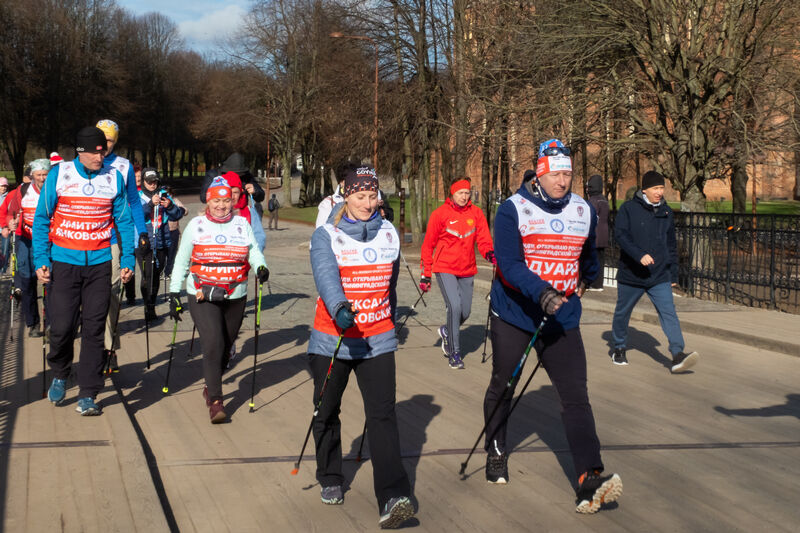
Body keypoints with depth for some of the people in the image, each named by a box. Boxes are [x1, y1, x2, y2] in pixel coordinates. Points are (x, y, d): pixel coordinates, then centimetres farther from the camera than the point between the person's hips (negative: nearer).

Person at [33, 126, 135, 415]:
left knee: (94, 329, 0)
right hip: (63, 262, -1)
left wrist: (127, 260, 4)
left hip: (99, 263, 1)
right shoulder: (59, 174, 0)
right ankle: (59, 375, 28)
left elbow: (124, 220, 10)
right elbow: (41, 218, 3)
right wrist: (40, 259, -4)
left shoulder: (114, 177, 4)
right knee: (61, 325, -3)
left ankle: (88, 396, 8)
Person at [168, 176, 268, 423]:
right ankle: (215, 401, -12)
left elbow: (254, 251, 3)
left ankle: (211, 387, 33)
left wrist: (261, 267, -20)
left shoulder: (242, 224, 9)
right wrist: (174, 294, 5)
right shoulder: (196, 225, 4)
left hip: (235, 298, 3)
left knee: (225, 347, 9)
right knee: (213, 343, -16)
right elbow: (181, 261, 8)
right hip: (202, 297, -3)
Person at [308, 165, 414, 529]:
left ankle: (392, 498, -16)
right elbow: (325, 273, -26)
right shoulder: (326, 236, -7)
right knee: (327, 413, 13)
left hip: (377, 340, 1)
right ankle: (330, 480, 35)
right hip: (332, 338, -1)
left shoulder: (389, 234, 5)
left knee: (383, 414, -10)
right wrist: (339, 308, -45)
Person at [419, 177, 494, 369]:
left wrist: (489, 253, -22)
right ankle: (454, 353, -5)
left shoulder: (476, 213, 2)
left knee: (465, 312, 9)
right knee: (454, 306, -18)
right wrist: (426, 274, -1)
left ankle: (447, 332, 42)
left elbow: (483, 238, 1)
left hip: (467, 270, 4)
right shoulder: (440, 214, -5)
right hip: (445, 269, -4)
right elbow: (428, 245, 0)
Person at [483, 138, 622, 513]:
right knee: (502, 388, 14)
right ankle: (496, 454, 38)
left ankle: (589, 481, -15)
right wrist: (541, 292, -35)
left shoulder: (584, 211, 3)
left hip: (562, 319, 2)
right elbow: (508, 264, -23)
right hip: (514, 315, -2)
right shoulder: (512, 210, -13)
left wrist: (585, 279, 32)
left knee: (576, 396, -9)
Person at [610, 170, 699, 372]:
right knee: (622, 313, 13)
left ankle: (678, 354, -19)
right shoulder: (628, 209, -5)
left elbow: (672, 245, 17)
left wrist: (673, 274, 16)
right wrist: (640, 255, -30)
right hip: (631, 275, -2)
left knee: (669, 313, -12)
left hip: (660, 276, 2)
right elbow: (620, 235, -17)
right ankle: (619, 348, 34)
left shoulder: (666, 212, 9)